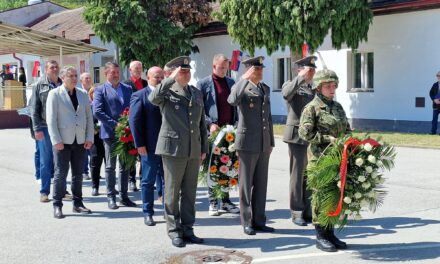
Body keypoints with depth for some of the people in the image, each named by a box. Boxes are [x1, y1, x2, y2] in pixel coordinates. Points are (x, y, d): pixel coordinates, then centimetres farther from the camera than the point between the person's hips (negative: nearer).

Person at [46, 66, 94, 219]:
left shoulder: (83, 94, 11)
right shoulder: (55, 94, -1)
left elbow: (89, 117, 11)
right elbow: (51, 119, -6)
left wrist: (89, 138, 3)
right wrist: (56, 141, -13)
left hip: (80, 141, 4)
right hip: (62, 141, -4)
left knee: (78, 174, 10)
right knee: (61, 173, -2)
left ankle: (77, 203, 20)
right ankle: (57, 206, 7)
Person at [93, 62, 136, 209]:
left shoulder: (127, 89, 12)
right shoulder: (100, 90, -1)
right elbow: (97, 112, -11)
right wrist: (114, 124, -16)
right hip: (110, 133, -4)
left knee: (125, 166, 9)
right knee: (110, 167, 4)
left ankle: (124, 196, 18)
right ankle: (111, 197, 13)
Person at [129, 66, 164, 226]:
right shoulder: (140, 96, -2)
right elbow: (134, 121, -6)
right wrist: (140, 144, -12)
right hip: (150, 147, -4)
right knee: (148, 181, 5)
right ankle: (148, 213, 15)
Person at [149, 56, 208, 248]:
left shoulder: (197, 93, 14)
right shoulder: (167, 91, -2)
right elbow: (153, 98, -26)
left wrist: (204, 147, 14)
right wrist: (171, 79, -21)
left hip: (194, 150, 5)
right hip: (173, 149, -5)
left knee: (190, 192, 10)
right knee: (172, 192, 4)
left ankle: (187, 229, 20)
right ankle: (174, 231, 14)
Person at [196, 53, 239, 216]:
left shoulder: (231, 82, 12)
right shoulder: (203, 84, -1)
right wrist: (210, 124, -14)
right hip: (213, 131, -4)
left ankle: (225, 201, 16)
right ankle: (213, 202, 10)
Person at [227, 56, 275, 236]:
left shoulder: (266, 89, 15)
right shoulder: (242, 87, -5)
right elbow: (232, 100, -30)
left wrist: (271, 141, 17)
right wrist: (245, 78, -23)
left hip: (264, 144, 6)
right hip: (247, 143, -6)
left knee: (261, 184, 10)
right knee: (246, 184, 2)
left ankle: (259, 221, 19)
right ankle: (247, 222, 10)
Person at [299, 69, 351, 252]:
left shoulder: (338, 107, 15)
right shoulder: (312, 108, -5)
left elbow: (347, 129, 20)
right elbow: (305, 133, -13)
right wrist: (327, 139, -15)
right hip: (319, 158, -6)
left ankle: (330, 233, 21)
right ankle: (321, 236, 9)